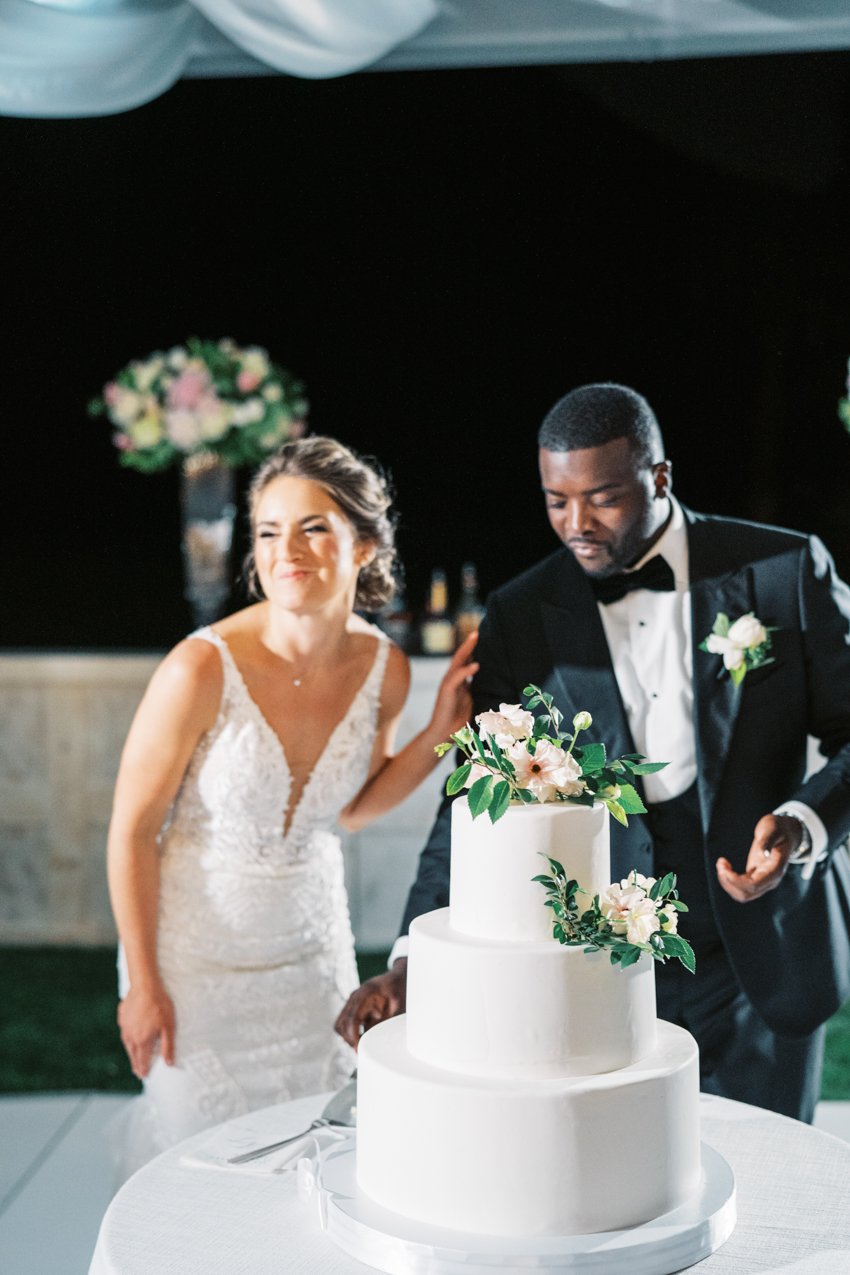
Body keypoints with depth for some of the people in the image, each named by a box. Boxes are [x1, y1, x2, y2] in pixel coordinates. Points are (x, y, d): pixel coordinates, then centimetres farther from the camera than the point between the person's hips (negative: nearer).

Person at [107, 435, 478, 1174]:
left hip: (311, 948, 4)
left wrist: (441, 731, -8)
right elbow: (133, 830, -15)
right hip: (199, 955, -4)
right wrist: (143, 985, -9)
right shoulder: (204, 670, -25)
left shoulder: (383, 670, -11)